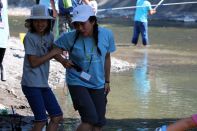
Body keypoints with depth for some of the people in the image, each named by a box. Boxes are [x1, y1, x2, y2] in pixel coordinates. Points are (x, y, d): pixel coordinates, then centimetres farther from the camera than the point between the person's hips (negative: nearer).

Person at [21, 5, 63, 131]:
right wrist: (52, 53, -12)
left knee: (57, 116, 8)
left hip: (43, 83, 8)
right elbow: (33, 62, -14)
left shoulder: (49, 36, 8)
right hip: (31, 84, -8)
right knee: (41, 120, -9)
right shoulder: (30, 37, -12)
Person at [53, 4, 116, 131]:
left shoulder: (106, 35, -9)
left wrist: (107, 81, 12)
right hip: (77, 83, -4)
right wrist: (63, 61, -17)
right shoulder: (70, 37, -16)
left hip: (98, 84, 4)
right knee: (90, 119, -18)